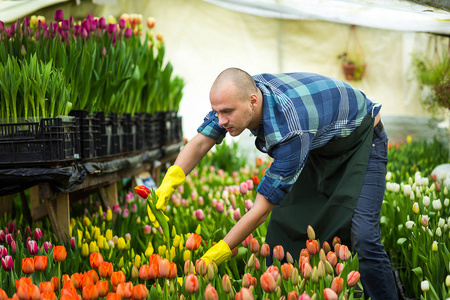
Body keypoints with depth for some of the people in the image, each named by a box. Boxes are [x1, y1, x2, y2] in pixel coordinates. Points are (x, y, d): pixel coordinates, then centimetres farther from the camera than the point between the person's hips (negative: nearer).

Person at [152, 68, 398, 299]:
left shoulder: (290, 132, -42)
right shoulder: (238, 96, -22)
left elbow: (261, 209, -37)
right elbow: (200, 142, -12)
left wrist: (212, 258, -33)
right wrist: (168, 183, -30)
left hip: (361, 141, -7)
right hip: (321, 147, 8)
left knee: (363, 237, -20)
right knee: (285, 223, 1)